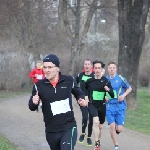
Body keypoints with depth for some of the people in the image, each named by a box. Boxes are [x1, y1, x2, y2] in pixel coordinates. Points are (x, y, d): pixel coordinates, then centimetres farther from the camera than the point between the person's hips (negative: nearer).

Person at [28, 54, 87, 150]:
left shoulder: (69, 81, -5)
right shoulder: (39, 85, -6)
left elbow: (79, 93, 16)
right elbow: (32, 107, 4)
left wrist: (82, 100, -6)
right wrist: (34, 103, -19)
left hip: (69, 128, -2)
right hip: (51, 131, 2)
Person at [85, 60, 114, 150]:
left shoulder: (106, 81, -8)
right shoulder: (90, 81, -5)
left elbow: (112, 95, -7)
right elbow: (85, 88, 19)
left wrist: (108, 90, -26)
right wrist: (86, 96, 7)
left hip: (102, 105, 1)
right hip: (92, 104, -1)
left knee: (100, 126, 16)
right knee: (96, 122, -26)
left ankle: (98, 142, 40)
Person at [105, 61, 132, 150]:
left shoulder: (121, 78, -5)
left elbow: (129, 88, 7)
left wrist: (124, 95, -10)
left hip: (120, 106, -1)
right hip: (109, 106, 1)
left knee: (119, 129, -5)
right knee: (112, 126, -11)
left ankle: (116, 128, 34)